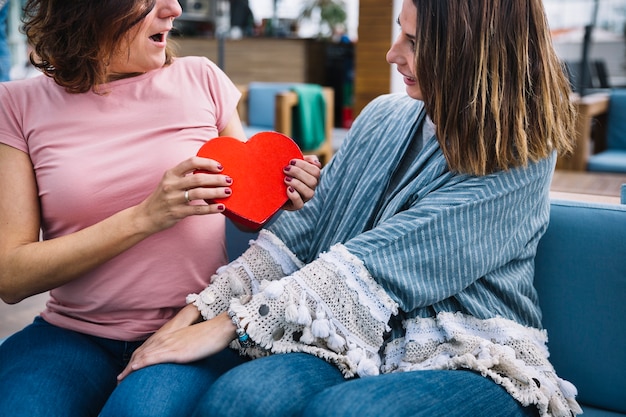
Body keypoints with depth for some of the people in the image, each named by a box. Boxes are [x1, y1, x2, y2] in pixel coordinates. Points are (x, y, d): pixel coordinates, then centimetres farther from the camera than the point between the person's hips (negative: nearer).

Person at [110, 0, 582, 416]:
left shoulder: (517, 162, -11)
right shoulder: (384, 117, 8)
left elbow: (376, 265, -19)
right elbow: (302, 229, 5)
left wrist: (232, 324, -19)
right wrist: (201, 309, -4)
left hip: (469, 363, -3)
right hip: (356, 345, 4)